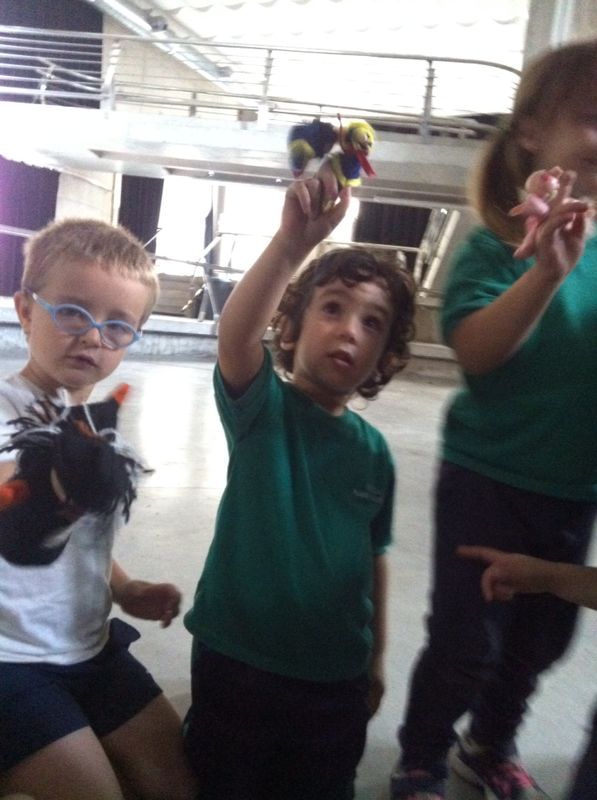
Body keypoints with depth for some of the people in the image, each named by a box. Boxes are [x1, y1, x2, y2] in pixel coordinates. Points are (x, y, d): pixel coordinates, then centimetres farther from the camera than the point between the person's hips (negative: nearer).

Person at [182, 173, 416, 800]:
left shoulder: (374, 452, -1)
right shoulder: (262, 407, -13)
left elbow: (373, 558, 8)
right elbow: (234, 336, -35)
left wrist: (375, 658, 14)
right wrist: (293, 241, -47)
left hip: (337, 678, 4)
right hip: (237, 664, -3)